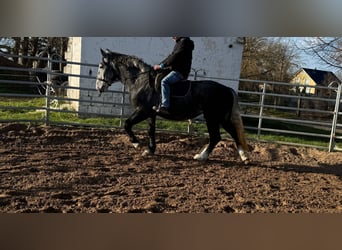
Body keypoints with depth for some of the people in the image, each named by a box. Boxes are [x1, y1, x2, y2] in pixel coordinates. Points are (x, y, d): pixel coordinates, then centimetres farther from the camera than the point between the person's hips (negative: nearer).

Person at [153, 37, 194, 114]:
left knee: (164, 81, -30)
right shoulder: (179, 42, 23)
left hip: (180, 71, -11)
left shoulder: (184, 42, -9)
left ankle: (165, 106, -37)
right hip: (177, 70, 11)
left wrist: (161, 65, -17)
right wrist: (159, 65, 14)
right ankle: (161, 104, 15)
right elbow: (171, 56, 24)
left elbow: (175, 57, -19)